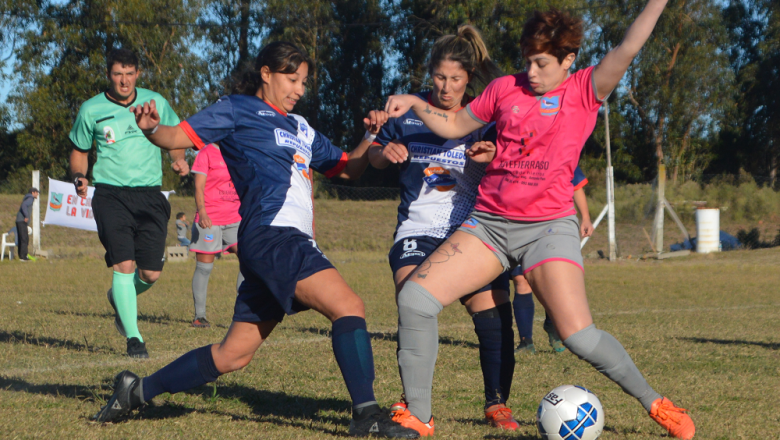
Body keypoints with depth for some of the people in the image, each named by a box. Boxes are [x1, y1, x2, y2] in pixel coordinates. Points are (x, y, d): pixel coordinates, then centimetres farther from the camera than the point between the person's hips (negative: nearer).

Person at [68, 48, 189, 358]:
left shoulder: (155, 102, 5)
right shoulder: (91, 110, 2)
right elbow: (79, 150, 14)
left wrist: (178, 158, -2)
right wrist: (79, 176, -6)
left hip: (150, 195, 2)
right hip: (110, 194, -2)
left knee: (151, 274, 1)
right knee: (124, 264, -17)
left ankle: (119, 298, 35)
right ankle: (133, 338, -11)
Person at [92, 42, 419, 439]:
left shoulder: (300, 128, 28)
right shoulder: (238, 109, 6)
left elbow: (347, 169, 31)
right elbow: (180, 137, -3)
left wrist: (370, 137, 13)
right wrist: (151, 128, -24)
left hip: (293, 242, 9)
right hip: (269, 232, -9)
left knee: (232, 355, 8)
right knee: (348, 306, -20)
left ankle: (138, 391, 18)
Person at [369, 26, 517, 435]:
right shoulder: (409, 112, 4)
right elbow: (373, 157, 17)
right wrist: (384, 152, -6)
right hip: (417, 231, 0)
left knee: (494, 316, -8)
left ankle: (497, 404, 12)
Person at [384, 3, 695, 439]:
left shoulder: (585, 90, -2)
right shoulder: (505, 88, 10)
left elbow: (627, 49, -16)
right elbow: (455, 125, 21)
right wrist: (415, 103, 7)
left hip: (549, 226, -4)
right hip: (489, 222, 4)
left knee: (580, 336, -17)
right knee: (415, 297, -12)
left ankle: (655, 403, 9)